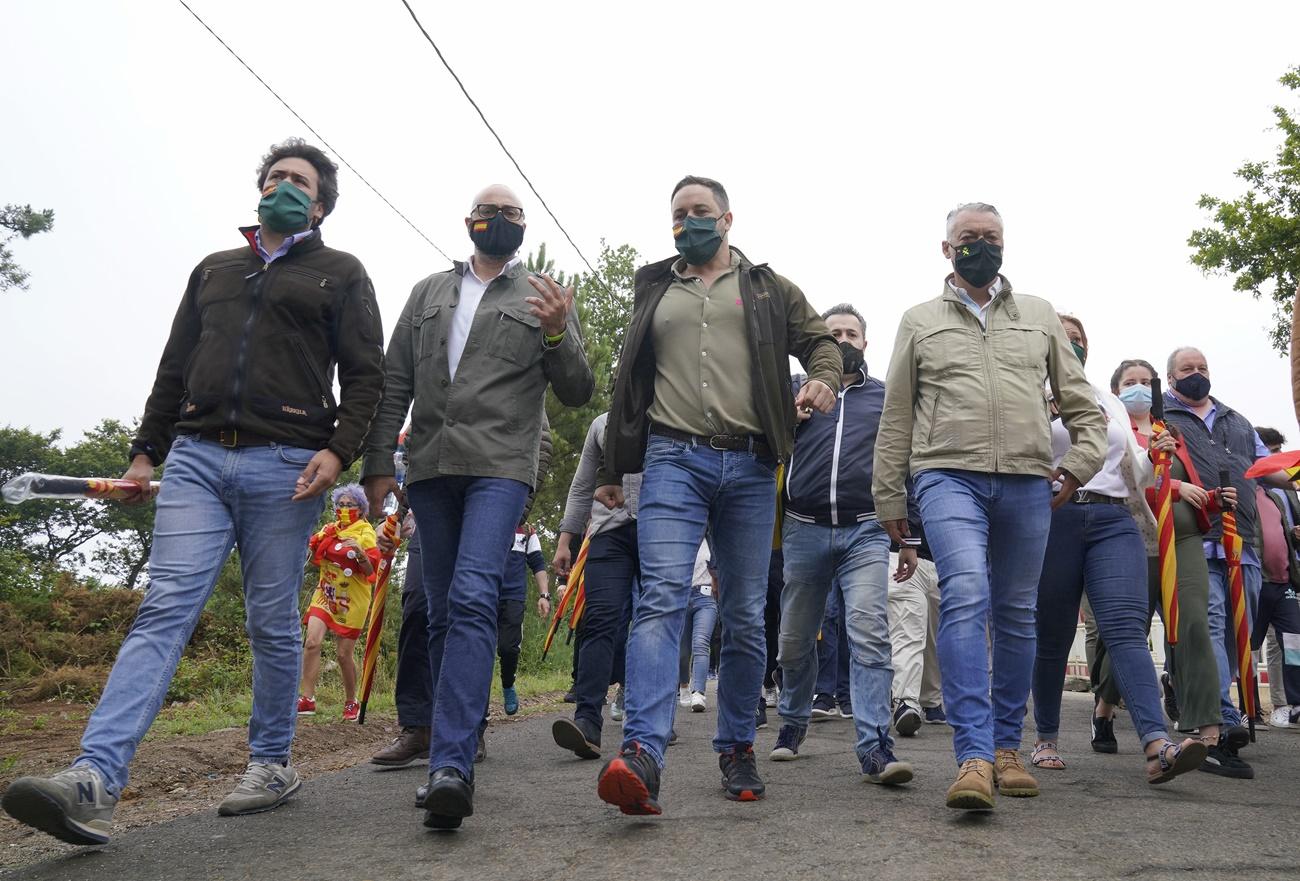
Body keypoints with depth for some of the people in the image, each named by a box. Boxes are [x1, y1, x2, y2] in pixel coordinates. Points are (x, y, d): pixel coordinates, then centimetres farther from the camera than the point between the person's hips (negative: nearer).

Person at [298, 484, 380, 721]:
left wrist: (360, 554, -27)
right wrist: (316, 543, -2)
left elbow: (371, 571, -9)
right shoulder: (329, 530, 10)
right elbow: (315, 559, 17)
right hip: (325, 594, 4)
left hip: (352, 600, -4)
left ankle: (351, 702, 19)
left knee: (345, 654, 0)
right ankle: (307, 699, -9)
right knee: (312, 642, -15)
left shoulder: (365, 533, -3)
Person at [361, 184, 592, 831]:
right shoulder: (428, 293, 19)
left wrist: (558, 335, -11)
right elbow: (395, 384, 15)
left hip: (501, 466, -4)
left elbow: (576, 394, 7)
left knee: (473, 599, -20)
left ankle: (451, 765, -25)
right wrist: (378, 461, 6)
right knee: (442, 613, 8)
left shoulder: (544, 298, 11)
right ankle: (454, 748, 19)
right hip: (430, 467, 4)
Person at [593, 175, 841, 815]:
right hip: (674, 458, 0)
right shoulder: (654, 291, 21)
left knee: (745, 617, 5)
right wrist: (613, 469, 21)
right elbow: (628, 384, 23)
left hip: (749, 466, 1)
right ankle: (641, 753, -27)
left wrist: (824, 378, -7)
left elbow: (817, 338, 19)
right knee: (662, 598, -18)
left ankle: (736, 748, 19)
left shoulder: (768, 289, 18)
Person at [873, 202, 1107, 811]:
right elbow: (895, 418, 12)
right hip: (949, 475, -2)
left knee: (1016, 616, 6)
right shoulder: (920, 321, 14)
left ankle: (1005, 747, 19)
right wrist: (888, 499, 8)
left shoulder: (1040, 315, 19)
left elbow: (1080, 401, 20)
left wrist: (1082, 460, 3)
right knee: (965, 596, -22)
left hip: (1027, 482, 3)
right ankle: (974, 758, -25)